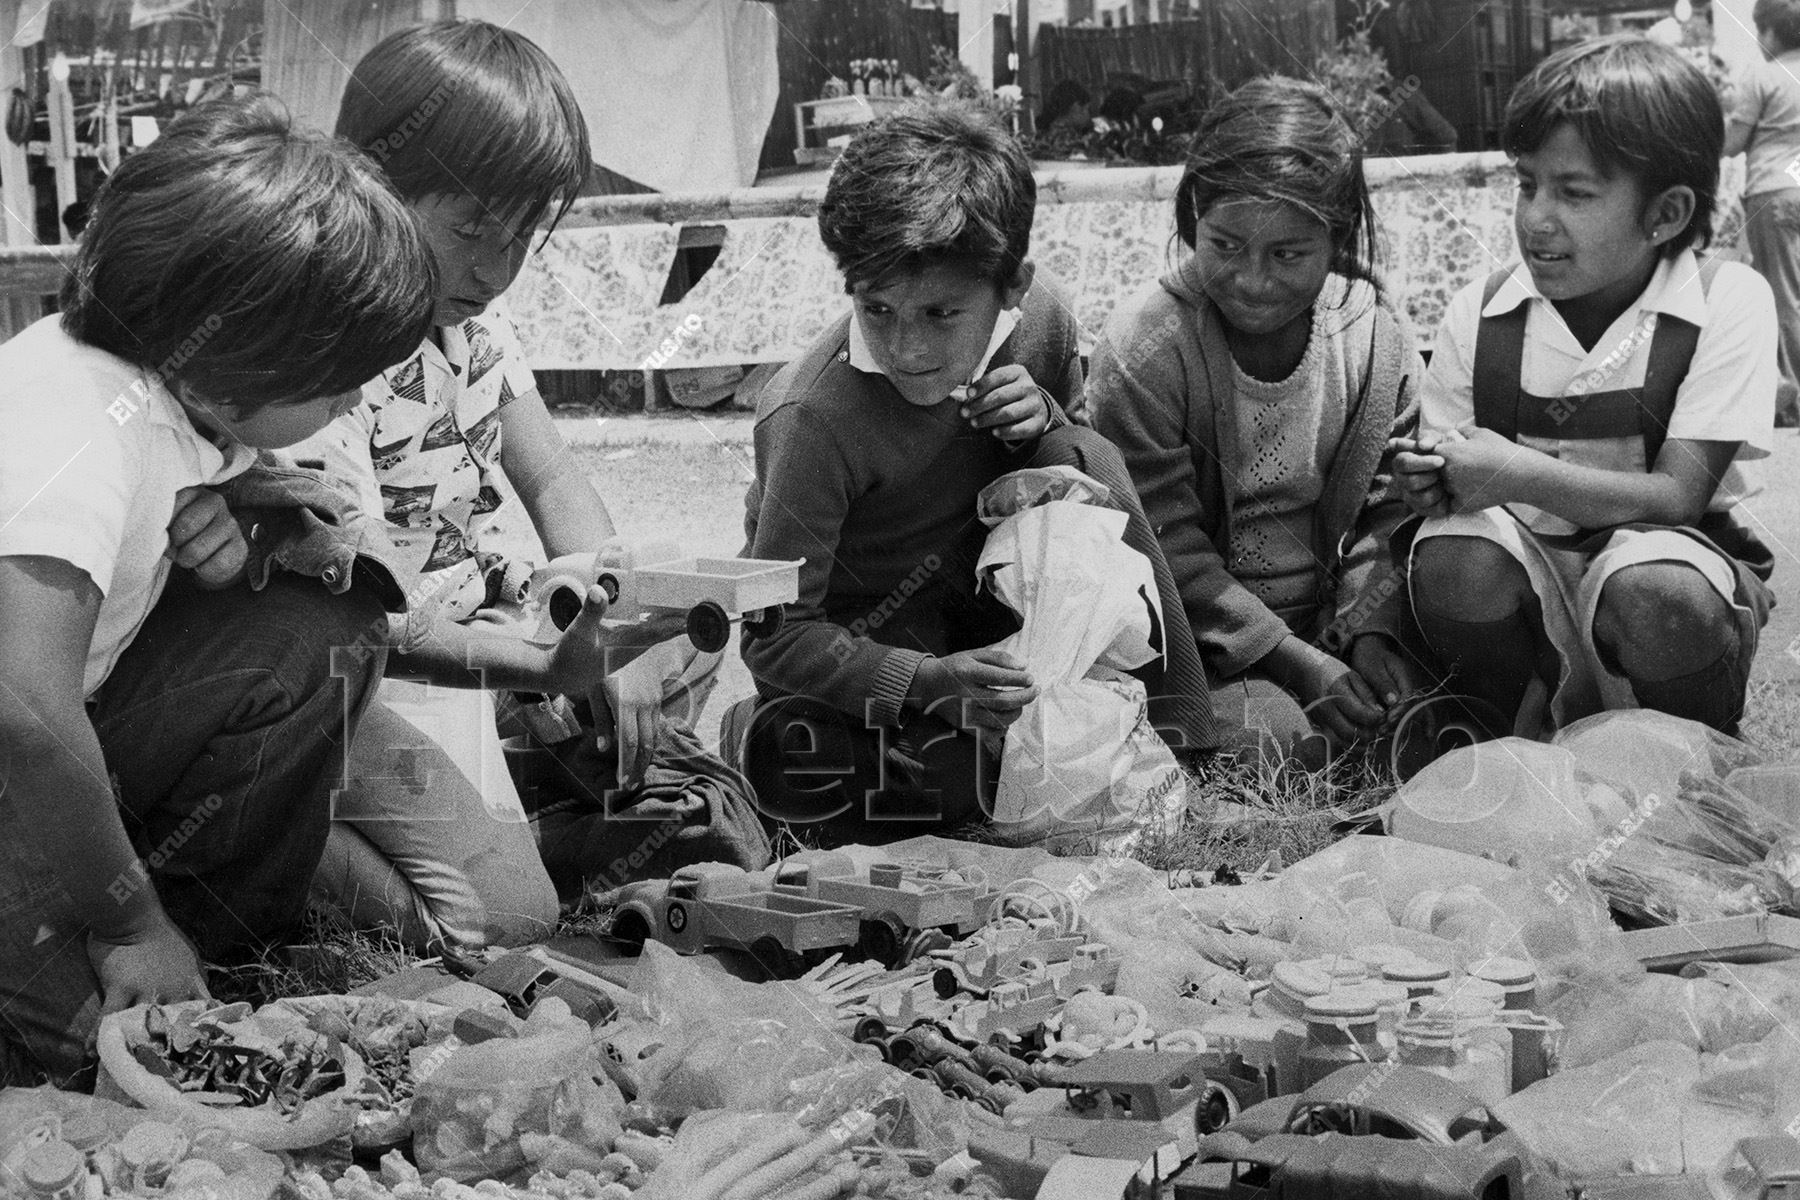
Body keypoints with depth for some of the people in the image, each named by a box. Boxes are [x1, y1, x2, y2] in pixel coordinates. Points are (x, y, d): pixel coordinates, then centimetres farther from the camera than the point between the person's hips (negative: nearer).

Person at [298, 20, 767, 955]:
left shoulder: (471, 316, 4)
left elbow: (553, 482, 10)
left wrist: (611, 633, -6)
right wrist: (556, 665, -33)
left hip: (476, 616, 9)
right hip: (370, 668, -9)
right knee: (500, 915, -23)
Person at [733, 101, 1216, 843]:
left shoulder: (1038, 321, -17)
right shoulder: (815, 419, -33)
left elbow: (1082, 470, 4)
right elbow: (774, 634, -27)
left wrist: (1046, 424, -21)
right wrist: (926, 684, -39)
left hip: (978, 583, 5)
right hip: (859, 625, -4)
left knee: (1091, 463, -19)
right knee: (816, 779, -33)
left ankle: (1175, 739, -9)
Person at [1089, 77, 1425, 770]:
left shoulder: (1377, 341, -3)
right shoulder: (1143, 350, -17)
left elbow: (1386, 511, 5)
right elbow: (1166, 545, -16)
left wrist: (1369, 630, -13)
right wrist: (1301, 665, -19)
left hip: (1331, 623, 4)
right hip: (1197, 643, -4)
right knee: (1269, 735, -29)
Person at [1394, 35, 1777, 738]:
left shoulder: (1728, 303, -10)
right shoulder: (1478, 317, 0)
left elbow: (1678, 496, -16)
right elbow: (1446, 486, 4)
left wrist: (1519, 473, -28)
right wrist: (1429, 487, -22)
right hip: (1528, 570, 2)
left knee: (1654, 593, -37)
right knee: (1451, 560, -31)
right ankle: (1542, 738, -4)